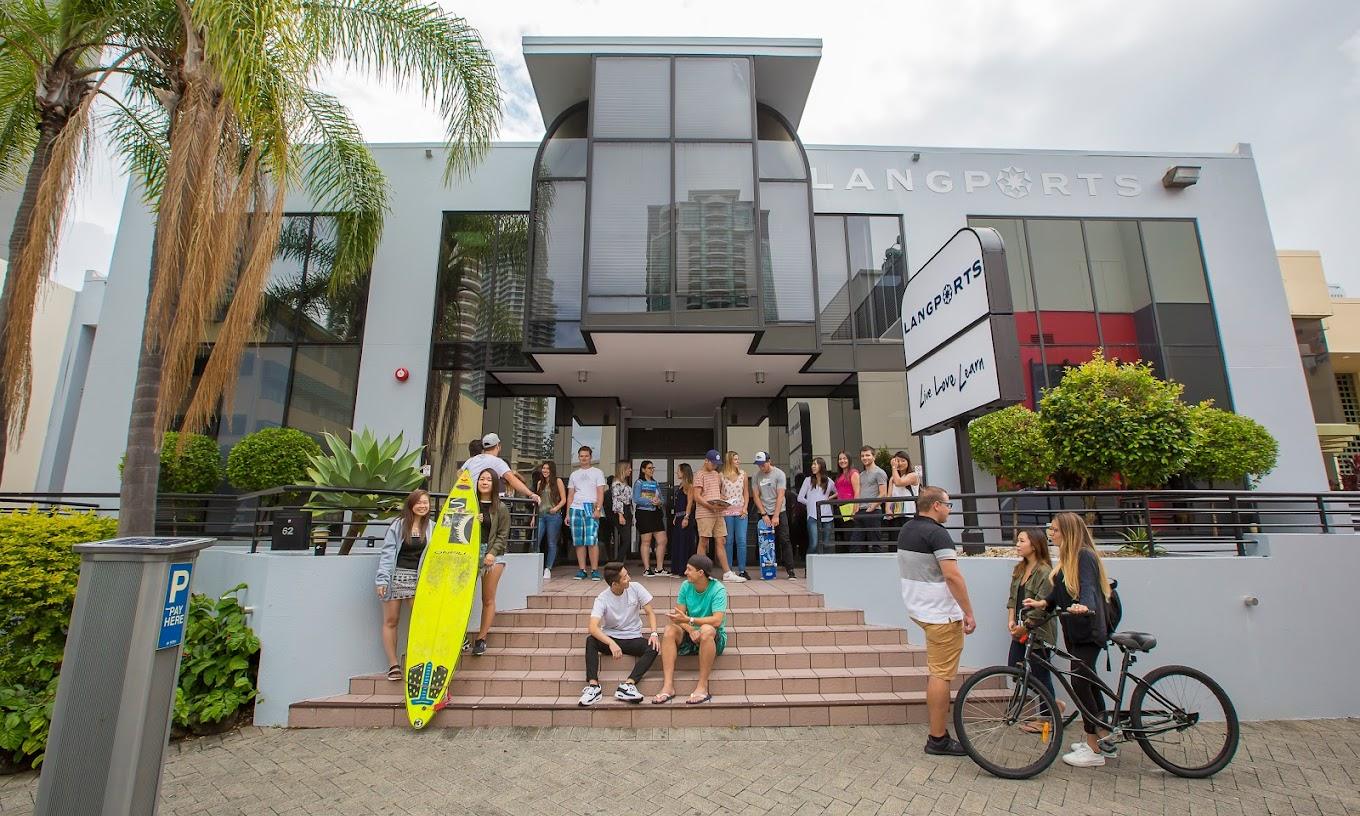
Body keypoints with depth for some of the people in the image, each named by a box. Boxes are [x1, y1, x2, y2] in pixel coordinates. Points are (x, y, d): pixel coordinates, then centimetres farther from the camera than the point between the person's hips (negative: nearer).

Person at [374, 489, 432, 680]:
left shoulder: (431, 527, 4)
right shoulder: (398, 525, -1)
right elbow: (387, 553, -5)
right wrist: (382, 579, -10)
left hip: (418, 579, 1)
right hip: (396, 576, -1)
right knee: (391, 621, 5)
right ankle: (393, 664, 14)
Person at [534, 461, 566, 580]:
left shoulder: (558, 481, 3)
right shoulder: (540, 483, 16)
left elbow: (564, 500, 0)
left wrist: (556, 508, -16)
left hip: (553, 516, -4)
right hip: (540, 515, 4)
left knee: (552, 543, 2)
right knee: (535, 541, -7)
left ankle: (548, 569, 10)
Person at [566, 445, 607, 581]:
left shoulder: (597, 472, 8)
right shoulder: (574, 474, 19)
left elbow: (600, 493, 0)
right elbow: (570, 495, 18)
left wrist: (598, 509, -13)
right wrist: (567, 513, 10)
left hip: (591, 509, -4)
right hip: (575, 508, 4)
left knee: (592, 540, -11)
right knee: (579, 542, 2)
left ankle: (594, 570, -7)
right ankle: (582, 570, 7)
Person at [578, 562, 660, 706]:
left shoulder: (635, 588, -7)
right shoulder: (602, 599, -15)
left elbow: (650, 612, -1)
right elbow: (593, 627, -27)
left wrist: (653, 633, -20)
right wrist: (611, 643, -43)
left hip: (633, 639, 2)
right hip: (610, 638, -1)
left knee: (654, 647, -27)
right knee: (590, 640, -30)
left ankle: (627, 685, -33)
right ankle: (593, 686, -31)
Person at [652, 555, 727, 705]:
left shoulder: (718, 590, -15)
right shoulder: (686, 586, 0)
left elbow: (717, 620, -27)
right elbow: (679, 616, -4)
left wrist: (689, 620, -34)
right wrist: (690, 630, -25)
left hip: (715, 638, -5)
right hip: (690, 635, 5)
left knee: (706, 630, -37)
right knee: (670, 629, -22)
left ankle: (702, 686, -30)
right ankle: (668, 685, -28)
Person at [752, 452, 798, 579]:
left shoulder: (779, 474, -6)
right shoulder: (757, 476, 4)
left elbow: (780, 496, -11)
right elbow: (756, 496, 3)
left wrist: (776, 516, -17)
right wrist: (764, 514, -7)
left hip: (779, 513, -3)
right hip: (764, 514, 3)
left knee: (784, 541, -6)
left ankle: (790, 570, -3)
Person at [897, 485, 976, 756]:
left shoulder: (906, 530, 9)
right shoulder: (937, 533, -19)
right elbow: (952, 575, -24)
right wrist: (968, 613, -17)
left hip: (918, 609, 9)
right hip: (941, 613, -9)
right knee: (942, 675, -2)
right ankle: (938, 739, 6)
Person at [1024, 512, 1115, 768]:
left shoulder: (1084, 555, -14)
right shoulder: (1068, 557, 14)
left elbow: (1088, 588, -29)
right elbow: (1059, 591, 12)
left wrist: (1084, 606, -48)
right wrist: (1042, 602, -4)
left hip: (1088, 631, -9)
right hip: (1074, 629, 10)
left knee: (1080, 682, -8)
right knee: (1087, 681, 15)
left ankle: (1094, 751, 1)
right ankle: (1104, 741, 27)